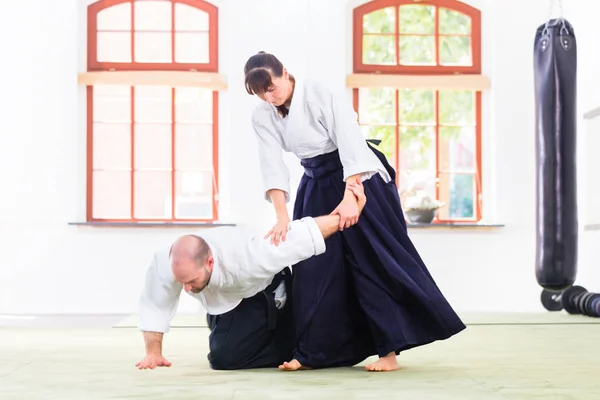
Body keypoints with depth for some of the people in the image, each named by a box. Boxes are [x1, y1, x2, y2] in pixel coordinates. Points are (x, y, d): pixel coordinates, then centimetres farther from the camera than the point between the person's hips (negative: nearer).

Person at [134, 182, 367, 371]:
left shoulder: (245, 257, -44)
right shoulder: (165, 263, -34)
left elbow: (302, 234, -38)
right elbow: (154, 305, -15)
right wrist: (153, 352, -14)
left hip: (267, 297, -4)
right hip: (226, 303, 4)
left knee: (225, 358, -12)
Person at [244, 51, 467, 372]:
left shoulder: (322, 95, -22)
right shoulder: (263, 117, -7)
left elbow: (352, 145, -26)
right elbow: (272, 166, -12)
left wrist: (349, 197, -34)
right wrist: (282, 216, -23)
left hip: (359, 180, -5)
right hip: (317, 187, 5)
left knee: (375, 261, -6)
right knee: (315, 268, 3)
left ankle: (390, 349, -3)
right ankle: (313, 352, 10)